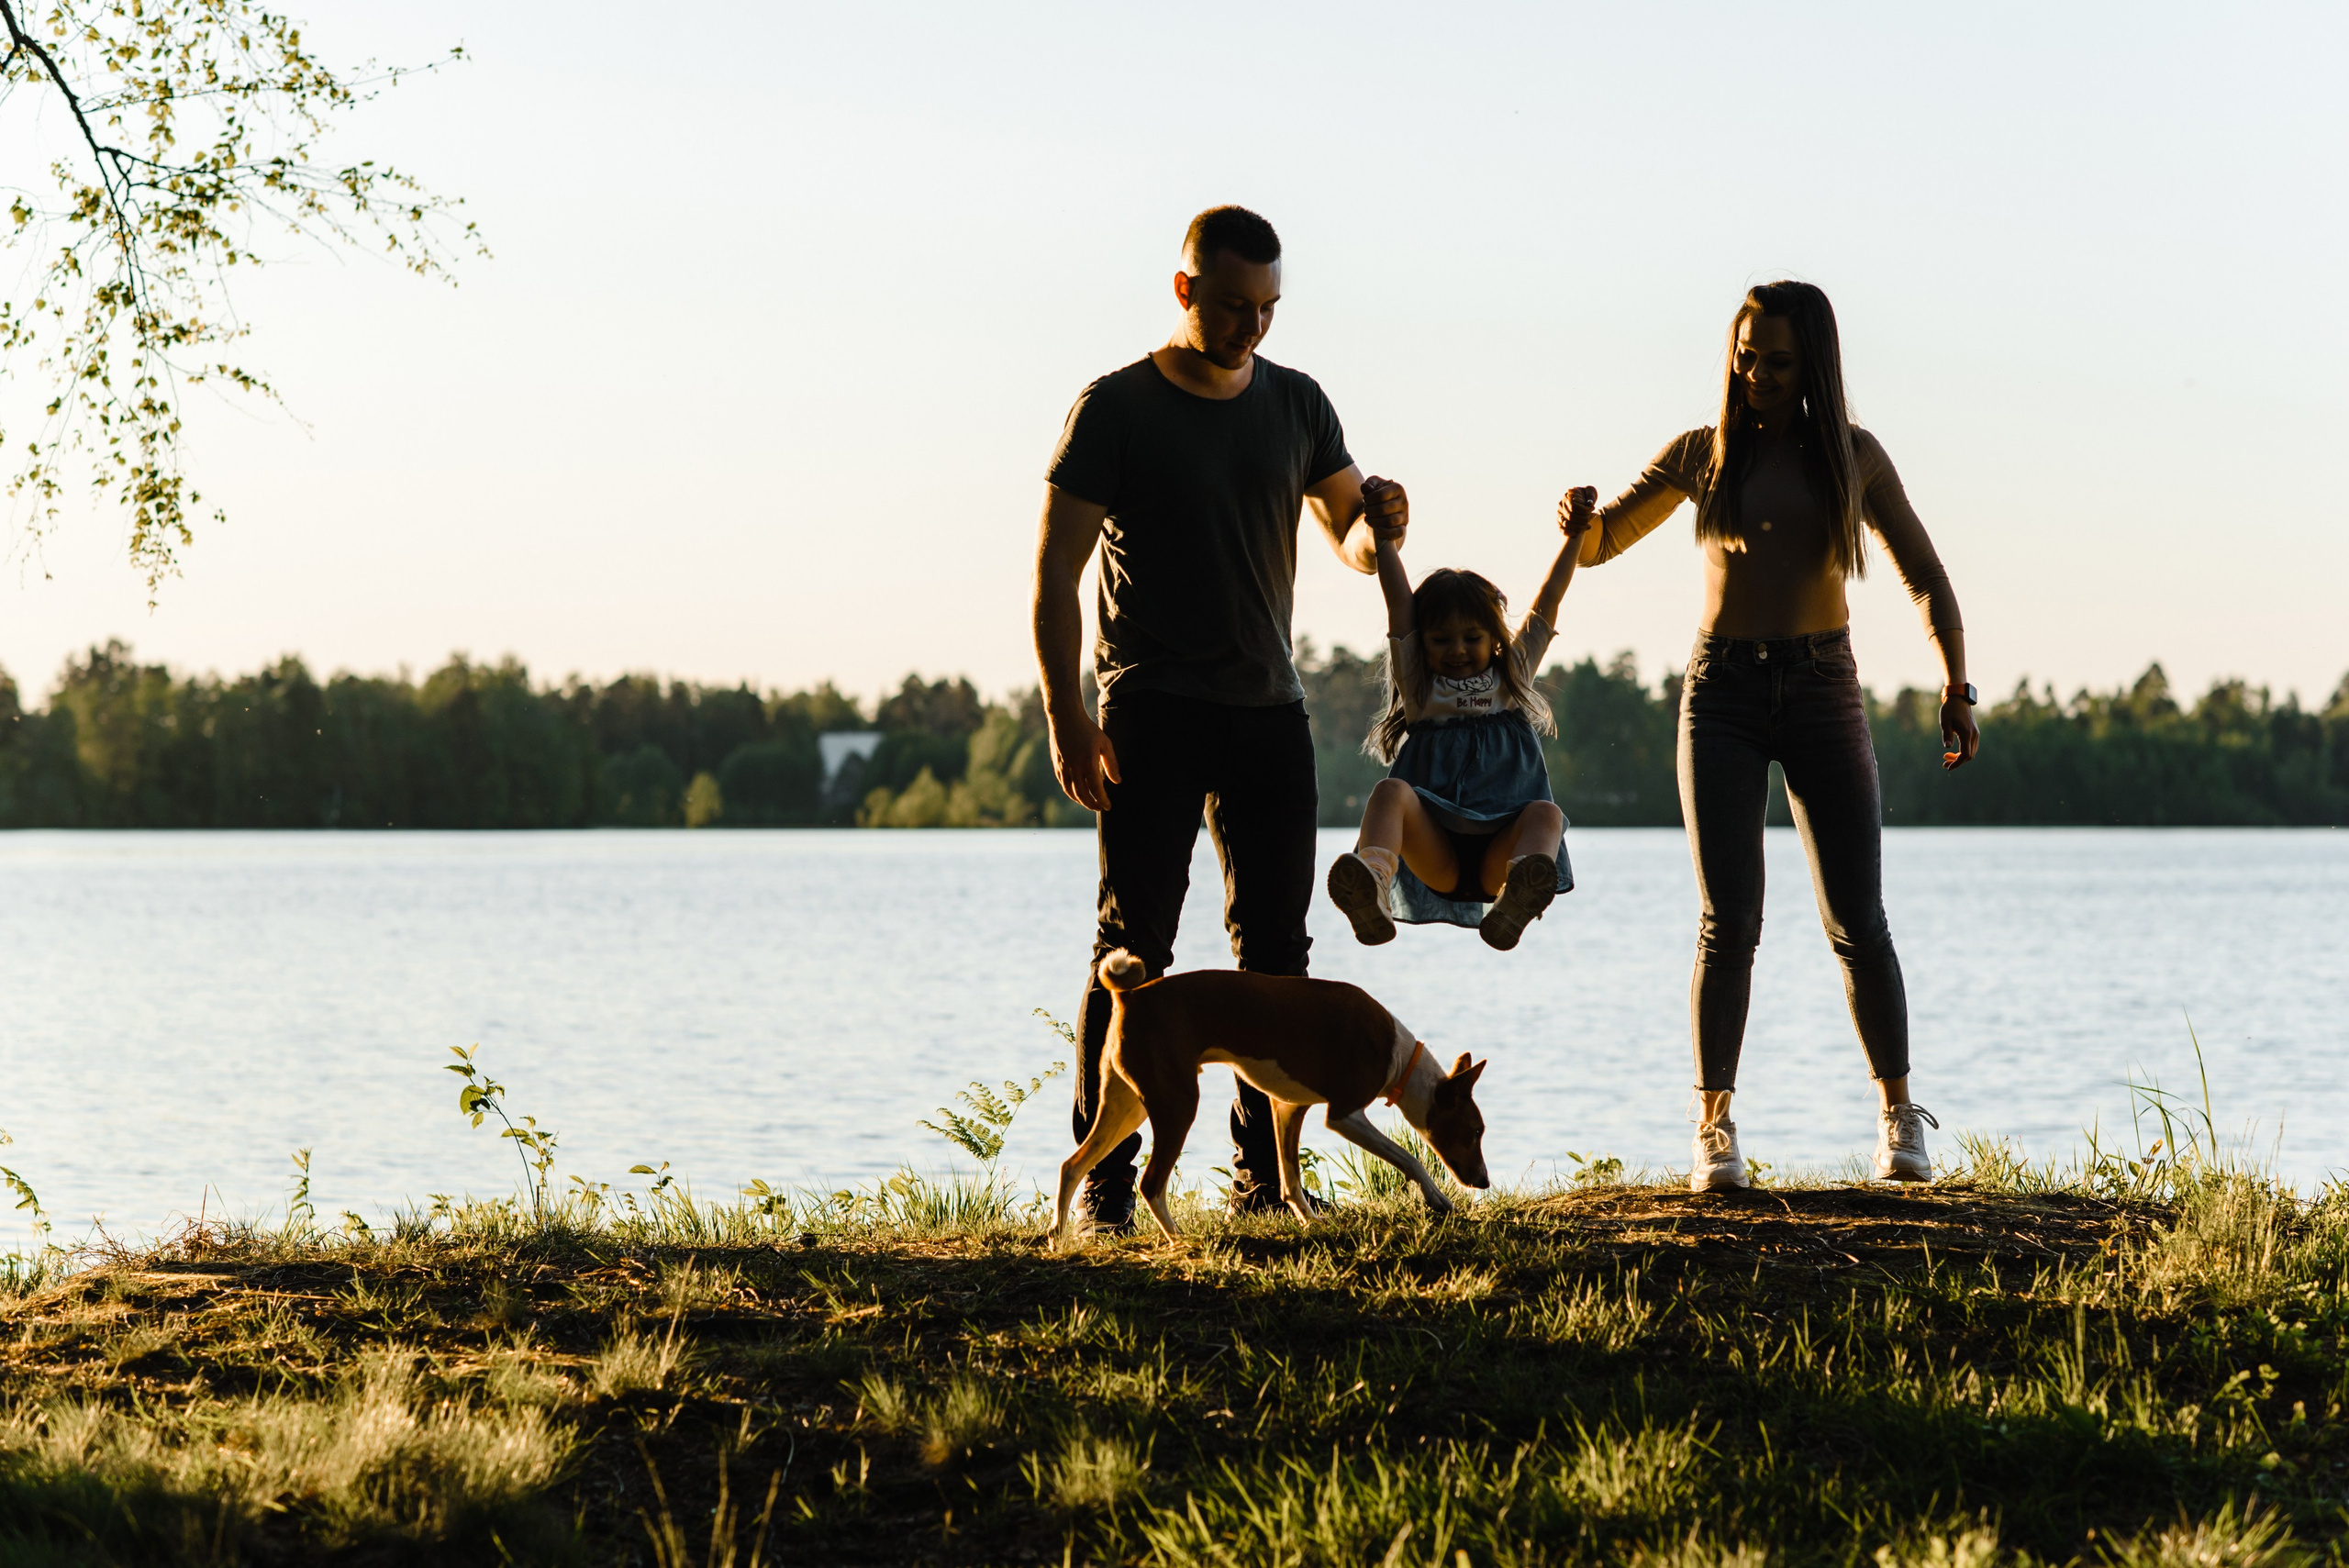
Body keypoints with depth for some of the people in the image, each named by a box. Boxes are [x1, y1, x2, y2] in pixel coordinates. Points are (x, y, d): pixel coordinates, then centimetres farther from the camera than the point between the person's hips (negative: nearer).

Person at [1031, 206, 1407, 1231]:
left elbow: (1353, 547, 14)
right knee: (1135, 943, -8)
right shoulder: (1117, 409, -3)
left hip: (1268, 710, 5)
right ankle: (1104, 1181, -5)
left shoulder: (1295, 404, 10)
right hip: (1153, 712, -5)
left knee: (1275, 944, 5)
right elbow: (1055, 573, -5)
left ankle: (1263, 1177, 12)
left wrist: (1376, 527, -11)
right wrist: (1066, 713, -14)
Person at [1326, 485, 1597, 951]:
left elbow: (1547, 602, 18)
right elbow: (1399, 601, 11)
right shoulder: (1420, 685, 18)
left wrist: (1574, 536, 13)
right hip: (1433, 854, 0)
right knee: (1392, 791, -28)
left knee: (1545, 813, -30)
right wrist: (1383, 531, 6)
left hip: (1498, 853, 1)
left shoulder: (1513, 677, 22)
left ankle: (1515, 900, -65)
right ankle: (1372, 889, -60)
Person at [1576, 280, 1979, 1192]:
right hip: (1722, 694, 0)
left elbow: (1924, 576, 11)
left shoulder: (1852, 456, 5)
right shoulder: (1704, 455, 5)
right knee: (1729, 922, -8)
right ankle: (1714, 1128, -5)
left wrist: (1957, 688, 2)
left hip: (1823, 691, 0)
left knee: (1857, 922, -1)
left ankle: (1899, 1116, 13)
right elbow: (1600, 545, 11)